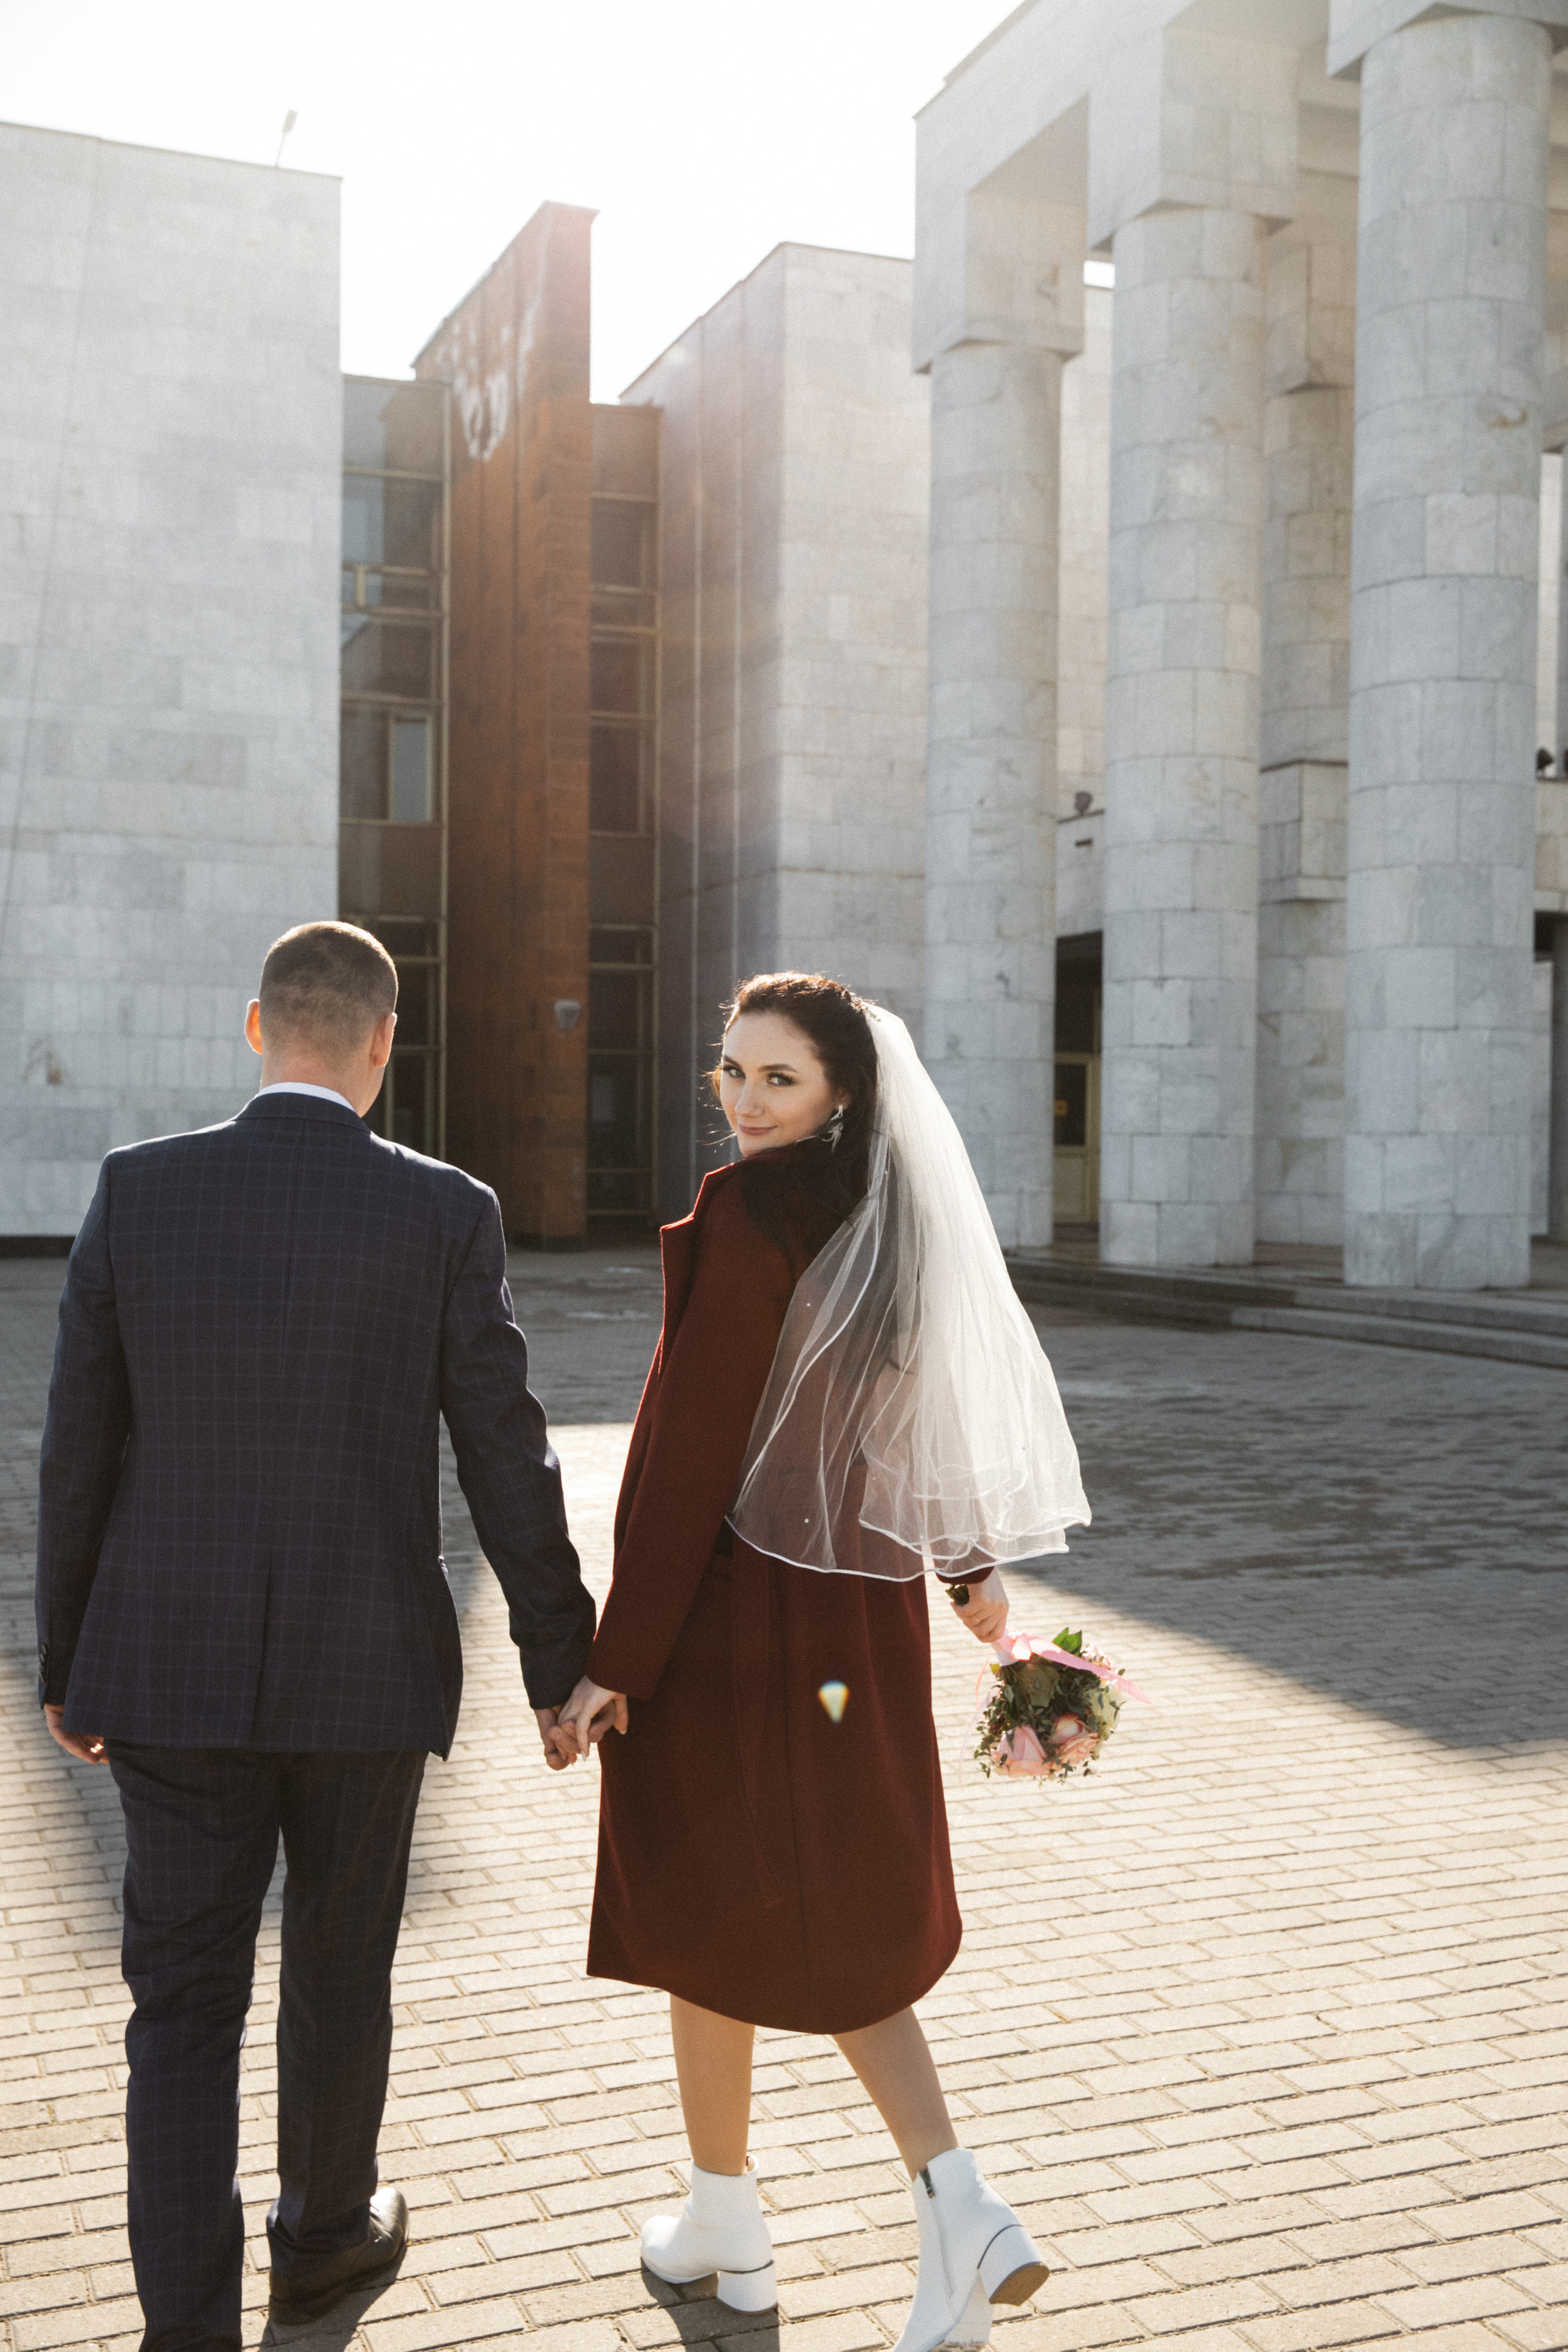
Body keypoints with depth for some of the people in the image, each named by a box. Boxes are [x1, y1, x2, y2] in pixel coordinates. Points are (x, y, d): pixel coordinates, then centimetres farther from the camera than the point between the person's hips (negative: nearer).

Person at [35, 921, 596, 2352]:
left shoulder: (137, 1191, -5)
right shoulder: (444, 1214, -10)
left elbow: (80, 1447, -1)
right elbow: (507, 1461, -7)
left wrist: (66, 1662, 10)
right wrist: (561, 1662, 5)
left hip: (173, 1668, 1)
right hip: (367, 1669, 0)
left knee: (184, 2001, 9)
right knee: (340, 1966, 20)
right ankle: (325, 2232, 41)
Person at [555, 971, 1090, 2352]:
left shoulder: (752, 1214, -18)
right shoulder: (901, 1212, 5)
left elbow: (693, 1447, -20)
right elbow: (942, 1402, 14)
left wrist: (618, 1658, -16)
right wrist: (972, 1565, 27)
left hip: (730, 1612, -7)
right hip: (866, 1616, 7)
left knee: (703, 1909, 13)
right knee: (839, 1914, 19)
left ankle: (726, 2226, 29)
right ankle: (959, 2208, 6)